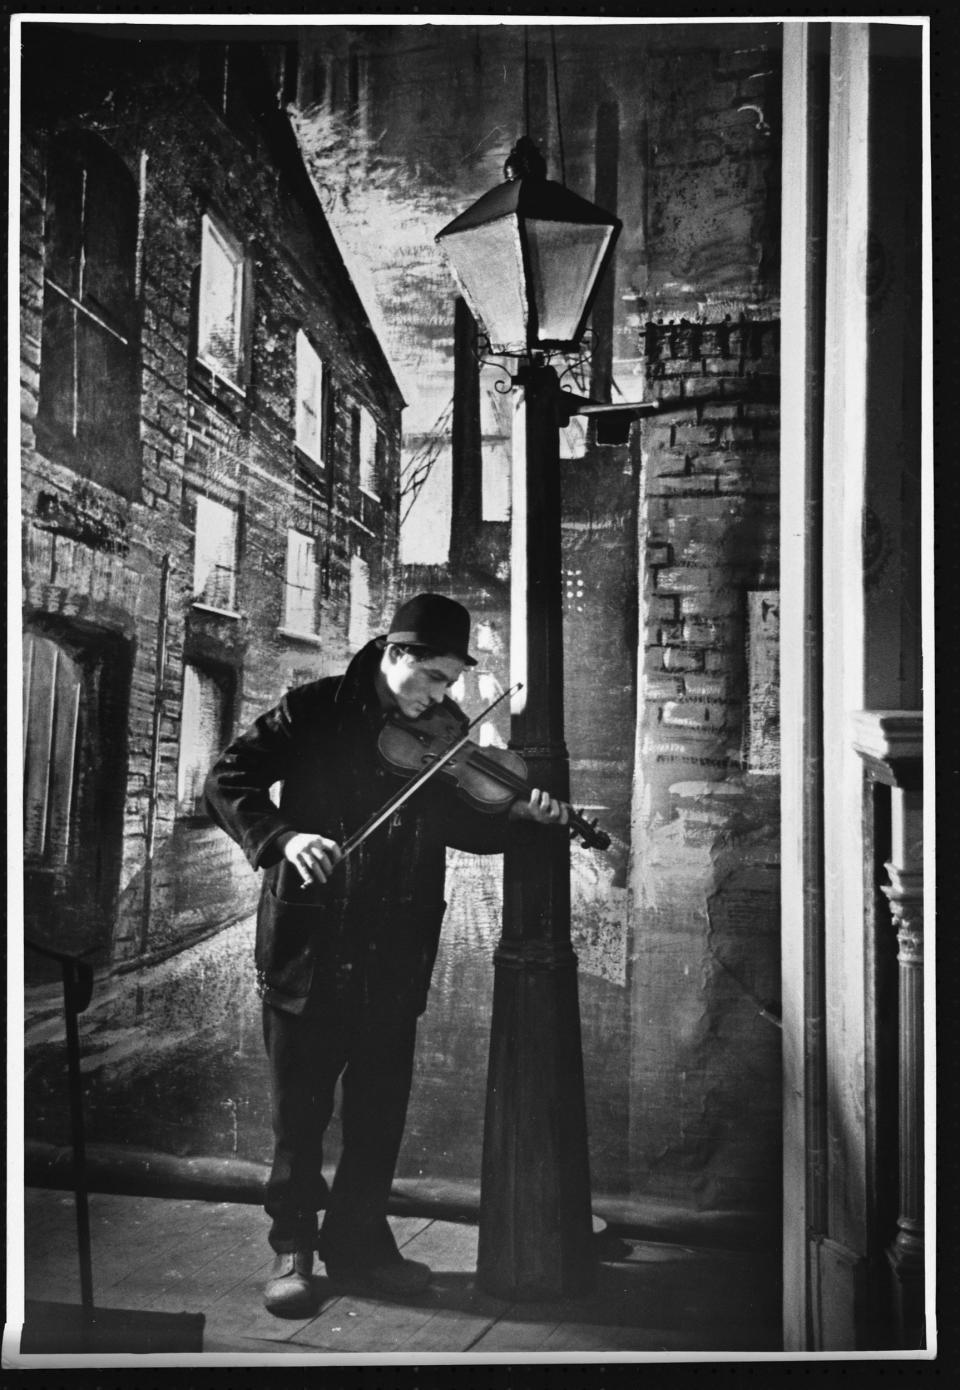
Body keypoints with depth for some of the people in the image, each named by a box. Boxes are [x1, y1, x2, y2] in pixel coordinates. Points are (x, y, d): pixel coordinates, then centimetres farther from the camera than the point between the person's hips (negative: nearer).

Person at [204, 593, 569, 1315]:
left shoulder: (448, 730, 4)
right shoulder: (316, 710, -7)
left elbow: (461, 824, 11)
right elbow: (229, 780, -8)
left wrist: (520, 814, -7)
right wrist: (281, 836, -24)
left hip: (396, 957, 3)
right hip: (309, 945, -3)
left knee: (381, 1109, 12)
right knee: (301, 1107, 8)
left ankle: (359, 1241, 31)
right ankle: (293, 1247, 26)